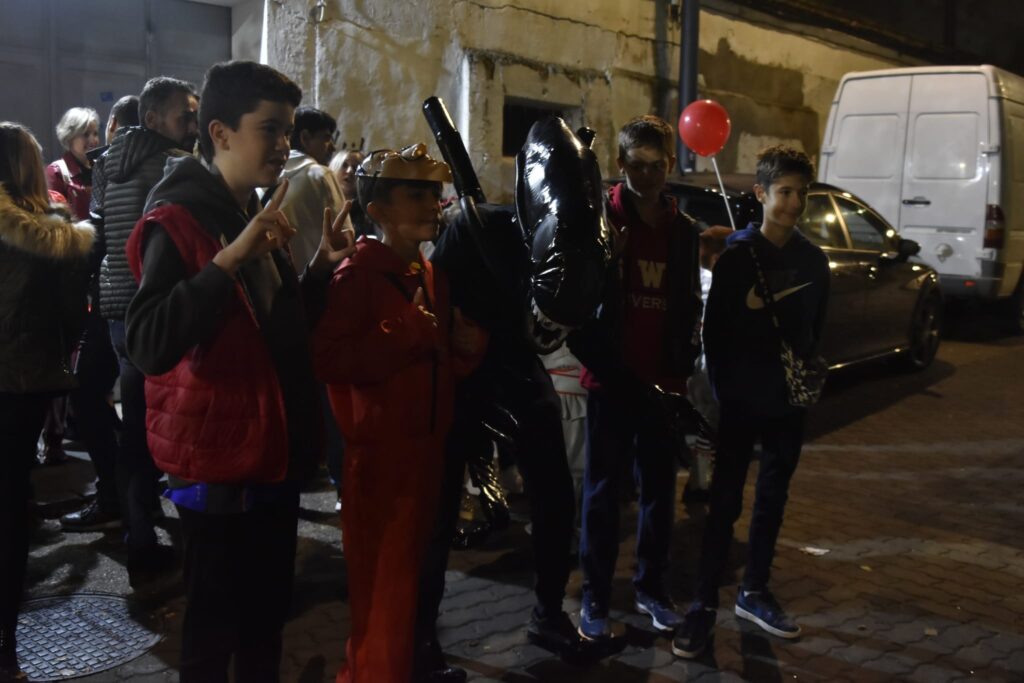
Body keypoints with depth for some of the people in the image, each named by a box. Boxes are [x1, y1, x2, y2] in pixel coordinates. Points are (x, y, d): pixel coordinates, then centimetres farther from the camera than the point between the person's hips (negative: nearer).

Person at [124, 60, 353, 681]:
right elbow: (149, 347, -29)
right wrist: (231, 258, -33)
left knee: (268, 616, 18)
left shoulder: (257, 218, 11)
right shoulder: (176, 221, -15)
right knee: (216, 627, 4)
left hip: (273, 454, 8)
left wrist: (321, 269, 3)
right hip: (218, 460, -8)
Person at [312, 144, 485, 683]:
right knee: (382, 585, 0)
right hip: (378, 452, -9)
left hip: (425, 446, 9)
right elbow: (329, 360, -26)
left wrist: (463, 345, 4)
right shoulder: (356, 274, -14)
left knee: (408, 574, 18)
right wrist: (406, 336, -25)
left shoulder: (431, 276, 12)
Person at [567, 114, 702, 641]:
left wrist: (685, 361, 3)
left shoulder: (683, 230, 8)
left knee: (659, 488, 12)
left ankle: (651, 588, 26)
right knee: (602, 490, 5)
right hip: (611, 380, -4)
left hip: (664, 382, 4)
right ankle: (594, 598, 14)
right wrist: (594, 357, -13)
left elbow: (690, 303, 11)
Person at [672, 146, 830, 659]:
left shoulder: (814, 261, 6)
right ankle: (704, 606, 6)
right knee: (725, 504, -2)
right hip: (741, 400, -4)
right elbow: (713, 331, -7)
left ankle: (754, 593, 28)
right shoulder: (736, 256, -7)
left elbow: (814, 329, 15)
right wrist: (724, 390, -8)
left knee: (772, 500, 14)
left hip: (789, 401, 5)